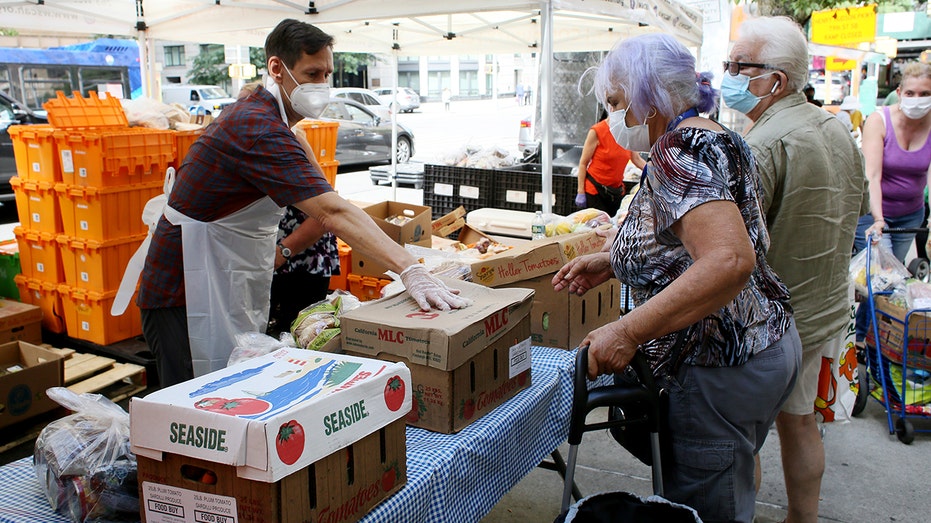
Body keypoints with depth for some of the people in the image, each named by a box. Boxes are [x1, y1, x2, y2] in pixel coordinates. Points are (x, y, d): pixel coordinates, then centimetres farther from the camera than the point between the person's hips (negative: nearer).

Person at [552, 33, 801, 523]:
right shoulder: (708, 137, 13)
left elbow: (730, 259, -34)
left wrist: (627, 331, -33)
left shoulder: (679, 149, -20)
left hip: (720, 368, -11)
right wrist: (609, 261, 14)